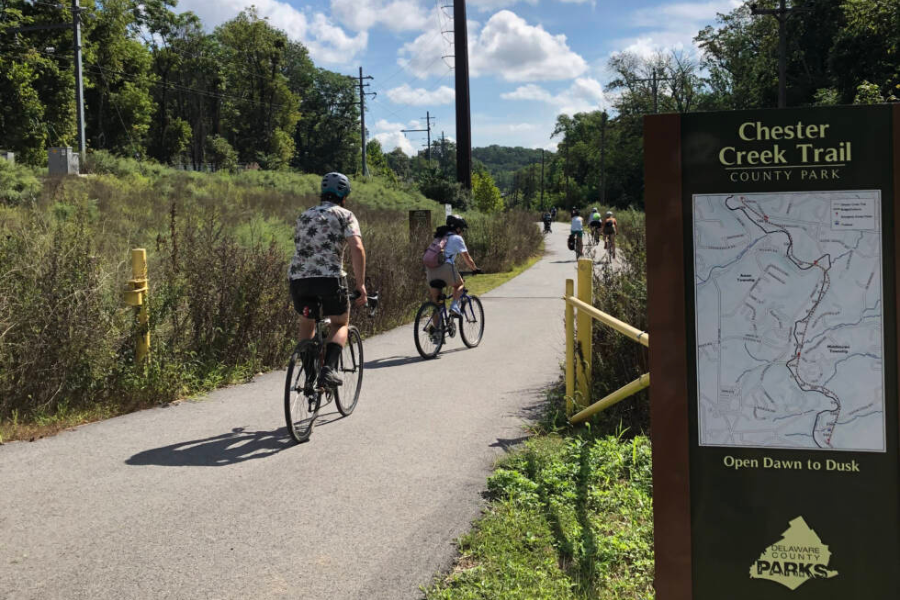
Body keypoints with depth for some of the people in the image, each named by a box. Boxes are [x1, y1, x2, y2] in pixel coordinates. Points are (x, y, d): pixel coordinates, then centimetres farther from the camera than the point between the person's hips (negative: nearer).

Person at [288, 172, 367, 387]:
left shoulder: (304, 216, 24)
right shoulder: (345, 216, 7)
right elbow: (357, 249, -8)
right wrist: (361, 285, -7)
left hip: (298, 279, 4)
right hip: (330, 278, -4)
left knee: (307, 323, 26)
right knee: (340, 323, 17)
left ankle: (308, 375, 21)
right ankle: (329, 369, -5)